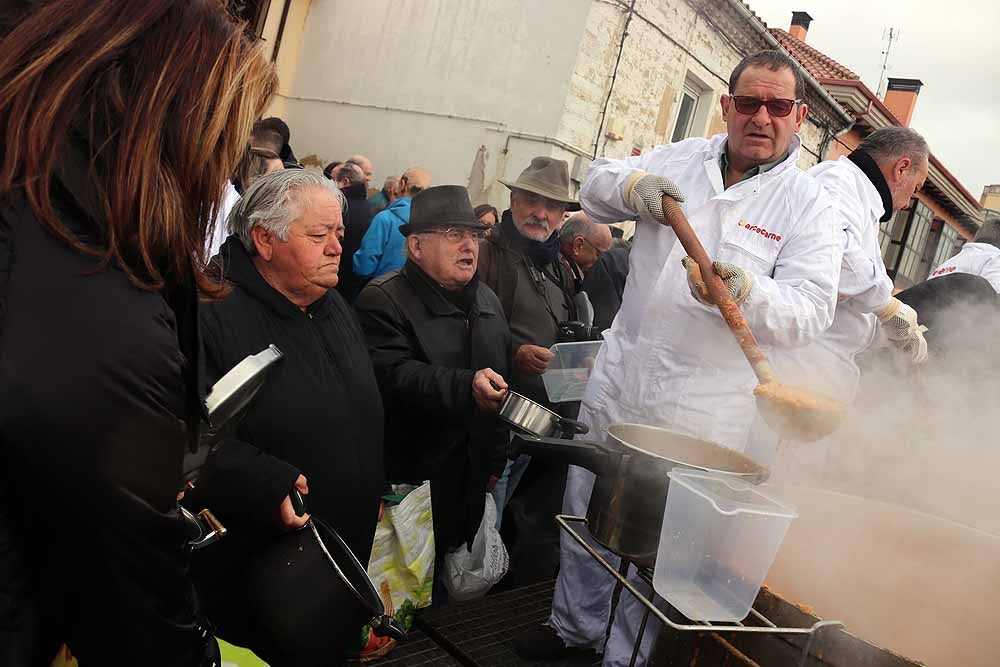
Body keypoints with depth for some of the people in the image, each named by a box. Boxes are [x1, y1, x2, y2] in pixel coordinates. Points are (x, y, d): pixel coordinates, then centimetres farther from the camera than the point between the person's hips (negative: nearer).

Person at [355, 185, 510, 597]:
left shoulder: (488, 301, 12)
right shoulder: (384, 300, -12)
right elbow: (393, 376, -27)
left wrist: (496, 460, 19)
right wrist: (466, 386, -39)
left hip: (471, 485, 7)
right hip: (410, 482, -6)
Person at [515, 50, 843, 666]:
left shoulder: (808, 206, -5)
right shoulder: (681, 161, 6)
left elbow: (810, 311, -14)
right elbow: (596, 189, 9)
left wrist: (743, 292, -34)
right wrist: (632, 184, -14)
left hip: (701, 415, -4)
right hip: (618, 385, 4)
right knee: (587, 518, 18)